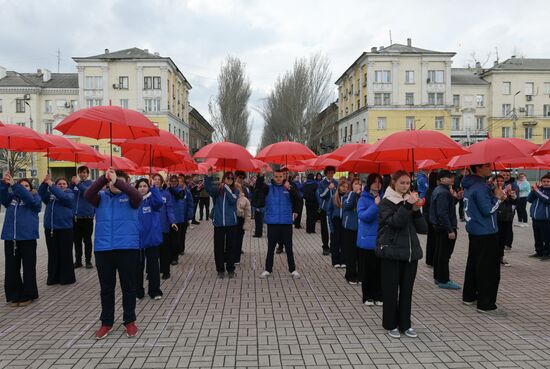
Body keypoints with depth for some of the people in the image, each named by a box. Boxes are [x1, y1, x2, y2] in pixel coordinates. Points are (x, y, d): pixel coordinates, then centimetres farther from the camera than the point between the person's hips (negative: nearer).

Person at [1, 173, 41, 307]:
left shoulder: (34, 198, 4)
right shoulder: (11, 197, 14)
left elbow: (29, 199, -18)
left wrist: (14, 184, -25)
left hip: (28, 238, -4)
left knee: (28, 267, 2)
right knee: (11, 268, 8)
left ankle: (28, 295, 13)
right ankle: (14, 296, 18)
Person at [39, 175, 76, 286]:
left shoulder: (70, 194, 1)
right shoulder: (50, 194, 12)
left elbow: (64, 197, -20)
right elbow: (41, 193, -7)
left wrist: (51, 186, -21)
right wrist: (45, 183, -22)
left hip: (65, 228, -4)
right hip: (50, 228, 4)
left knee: (65, 254, 2)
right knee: (53, 254, 10)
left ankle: (67, 277, 10)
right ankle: (53, 277, 19)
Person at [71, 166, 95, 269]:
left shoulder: (90, 183, 0)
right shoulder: (75, 183, 10)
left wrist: (78, 184, -32)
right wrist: (72, 184, -15)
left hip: (87, 216, -4)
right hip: (76, 216, 4)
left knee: (87, 240, 3)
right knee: (77, 241, 10)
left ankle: (88, 261, 10)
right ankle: (78, 261, 18)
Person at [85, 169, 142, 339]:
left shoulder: (129, 197, 3)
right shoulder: (101, 197, 8)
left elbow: (138, 196, -19)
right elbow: (88, 195, -12)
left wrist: (118, 182, -27)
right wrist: (103, 178, -24)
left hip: (127, 248, -2)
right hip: (102, 248, 2)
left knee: (128, 287, 7)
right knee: (106, 288, 12)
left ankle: (130, 321, 20)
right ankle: (106, 322, 25)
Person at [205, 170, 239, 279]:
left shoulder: (235, 191, 4)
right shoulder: (217, 190, 3)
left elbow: (233, 200, -16)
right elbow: (208, 187, -17)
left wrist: (226, 187, -16)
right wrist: (209, 175, -32)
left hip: (231, 223, 0)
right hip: (219, 223, 0)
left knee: (231, 247, 6)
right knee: (218, 247, 5)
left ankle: (230, 269, 17)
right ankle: (220, 269, 17)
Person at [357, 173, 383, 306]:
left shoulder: (384, 198, 3)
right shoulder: (363, 199, -5)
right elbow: (362, 216, -19)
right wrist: (375, 206, -28)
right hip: (367, 240, -3)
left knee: (379, 269, 8)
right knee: (367, 270, 5)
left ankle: (378, 296, 20)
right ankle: (368, 296, 18)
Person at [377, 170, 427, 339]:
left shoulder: (410, 201, 11)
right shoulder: (386, 202, -3)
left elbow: (423, 229, 5)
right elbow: (395, 222, -20)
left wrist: (416, 210, -9)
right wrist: (407, 205, -24)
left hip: (411, 253, 5)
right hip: (392, 253, -5)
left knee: (407, 290, 10)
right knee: (391, 290, 3)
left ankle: (405, 324, 23)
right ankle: (390, 324, 17)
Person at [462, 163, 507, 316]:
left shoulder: (469, 185, 9)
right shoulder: (480, 187, -21)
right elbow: (488, 210, -22)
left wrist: (495, 196, 6)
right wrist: (497, 197, -9)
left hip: (474, 231, 10)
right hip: (486, 234, -10)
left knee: (473, 263, 17)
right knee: (489, 269, -4)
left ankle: (469, 296, 27)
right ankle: (486, 304, 1)